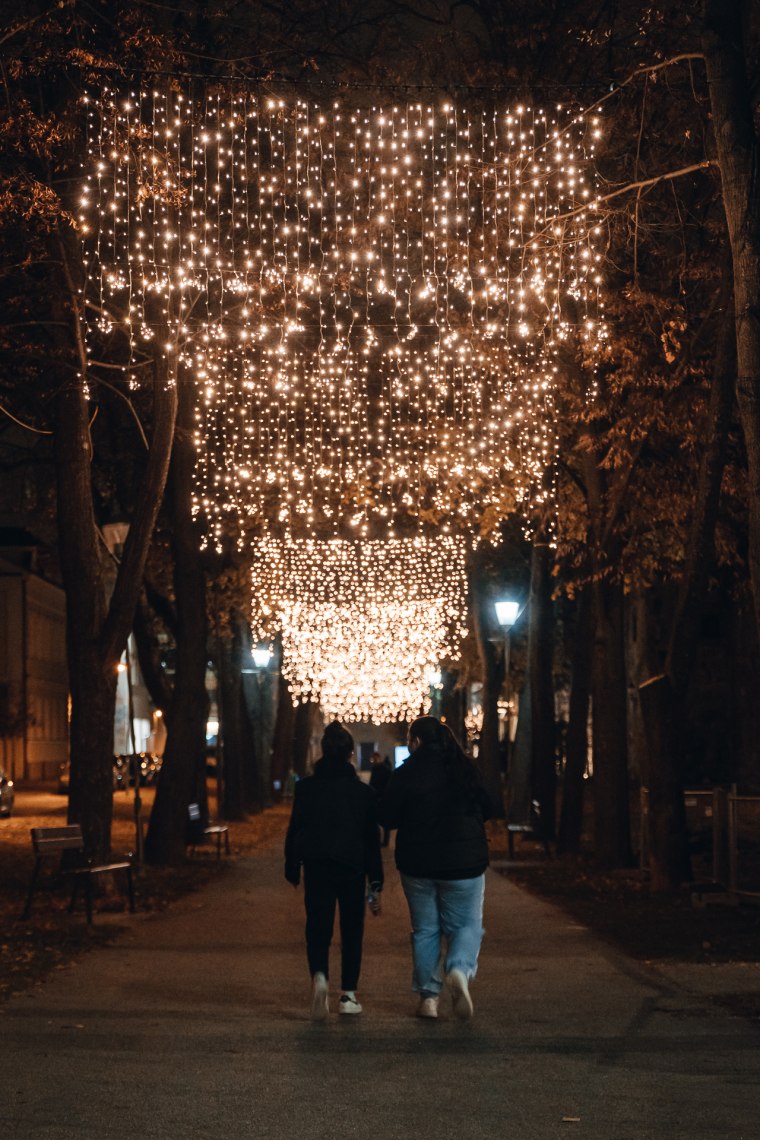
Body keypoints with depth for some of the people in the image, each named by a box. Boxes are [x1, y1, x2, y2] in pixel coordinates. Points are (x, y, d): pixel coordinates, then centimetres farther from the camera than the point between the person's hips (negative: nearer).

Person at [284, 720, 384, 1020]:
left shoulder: (305, 787, -1)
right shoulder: (363, 792, -2)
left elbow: (294, 831, 1)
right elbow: (372, 840, -1)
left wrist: (292, 871, 11)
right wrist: (375, 885, 2)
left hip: (316, 868, 0)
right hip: (353, 869, 0)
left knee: (317, 928, 1)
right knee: (351, 931, 12)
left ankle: (319, 977, -27)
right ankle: (348, 995, 15)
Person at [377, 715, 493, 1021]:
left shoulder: (405, 774, -9)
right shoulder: (467, 769, -3)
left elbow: (387, 818, -4)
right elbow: (486, 809, 6)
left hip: (417, 863, 0)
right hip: (464, 862, 0)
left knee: (425, 930, 12)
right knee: (466, 925, 10)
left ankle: (428, 997, 12)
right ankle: (460, 970, -19)